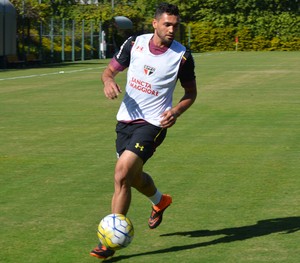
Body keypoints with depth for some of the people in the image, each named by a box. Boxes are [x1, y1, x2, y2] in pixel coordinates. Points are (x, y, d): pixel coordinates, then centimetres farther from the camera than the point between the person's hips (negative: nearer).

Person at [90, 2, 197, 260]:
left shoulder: (182, 55, -9)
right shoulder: (134, 44, -1)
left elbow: (191, 92, 3)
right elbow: (110, 69, 8)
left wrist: (176, 111, -16)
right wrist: (108, 80, -16)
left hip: (152, 123, -5)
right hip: (126, 119, 5)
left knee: (122, 175, -19)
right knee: (133, 176, 21)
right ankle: (160, 201, 56)